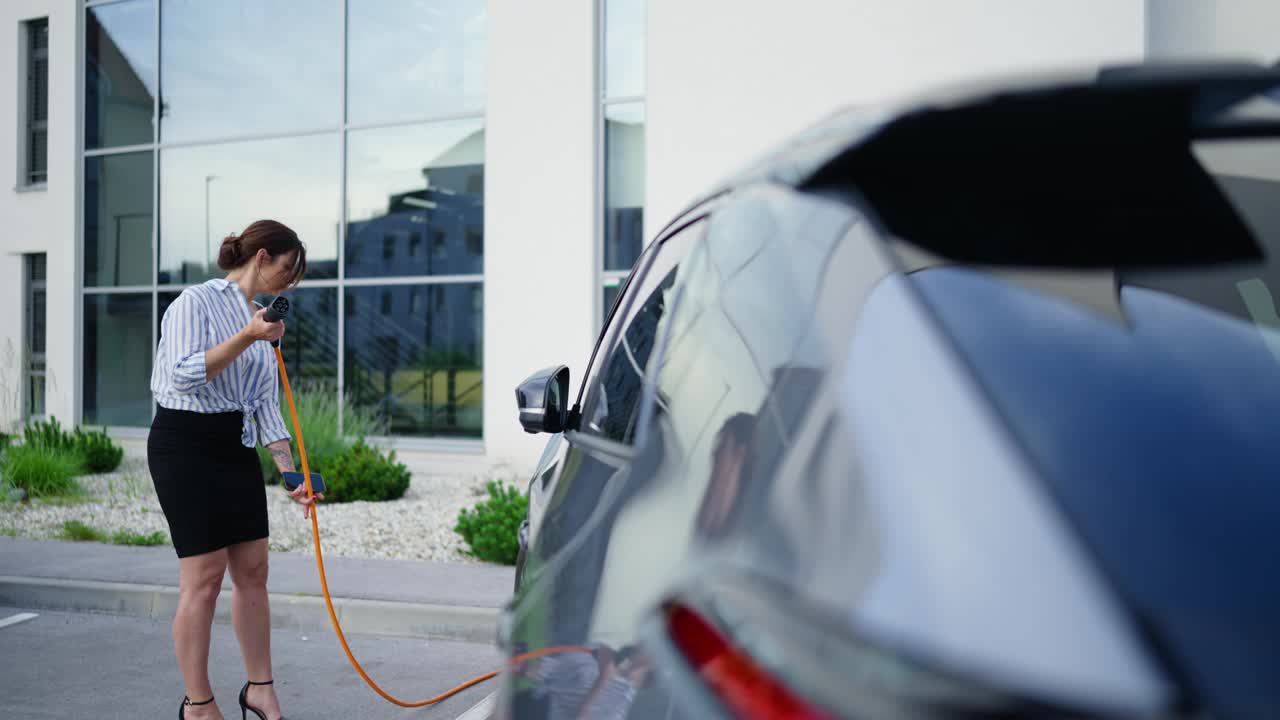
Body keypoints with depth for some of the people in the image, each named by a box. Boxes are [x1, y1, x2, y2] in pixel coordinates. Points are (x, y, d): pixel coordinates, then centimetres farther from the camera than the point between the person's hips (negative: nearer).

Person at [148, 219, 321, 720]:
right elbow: (186, 374, -19)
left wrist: (291, 472, 3)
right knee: (204, 577, -6)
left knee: (252, 570, 7)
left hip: (237, 447, 8)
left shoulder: (261, 319, 13)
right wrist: (246, 337, -25)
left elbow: (267, 405, 11)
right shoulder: (196, 301, -8)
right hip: (187, 443, -8)